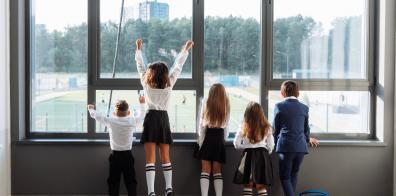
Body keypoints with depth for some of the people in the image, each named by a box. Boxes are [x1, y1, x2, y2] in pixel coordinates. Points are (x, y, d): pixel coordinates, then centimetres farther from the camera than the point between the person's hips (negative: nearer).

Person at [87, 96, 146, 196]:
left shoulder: (111, 121, -6)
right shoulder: (132, 121, -5)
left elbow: (97, 116, 8)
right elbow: (140, 115, 14)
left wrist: (91, 109, 28)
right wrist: (142, 104, 31)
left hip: (115, 155, 0)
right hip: (128, 155, 0)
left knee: (113, 181, 5)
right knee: (130, 181, 3)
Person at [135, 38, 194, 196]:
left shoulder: (146, 83, 1)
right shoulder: (169, 83, 3)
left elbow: (140, 65, 13)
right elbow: (178, 66, 12)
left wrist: (138, 49, 27)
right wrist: (186, 49, 23)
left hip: (151, 119, -2)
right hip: (164, 119, 2)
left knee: (150, 159, -6)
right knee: (165, 157, 12)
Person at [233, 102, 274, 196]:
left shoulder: (244, 128, -3)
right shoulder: (267, 128, 1)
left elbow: (236, 144, -1)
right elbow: (270, 146, 5)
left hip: (248, 156, -1)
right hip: (262, 155, 1)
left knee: (248, 184, 7)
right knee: (261, 185, 4)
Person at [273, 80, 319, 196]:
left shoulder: (279, 106, -2)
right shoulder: (304, 108, 7)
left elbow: (275, 128, 5)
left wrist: (276, 143, 23)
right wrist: (308, 139, 39)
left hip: (285, 147, -3)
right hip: (301, 147, 4)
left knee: (285, 177, 3)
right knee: (293, 175, 18)